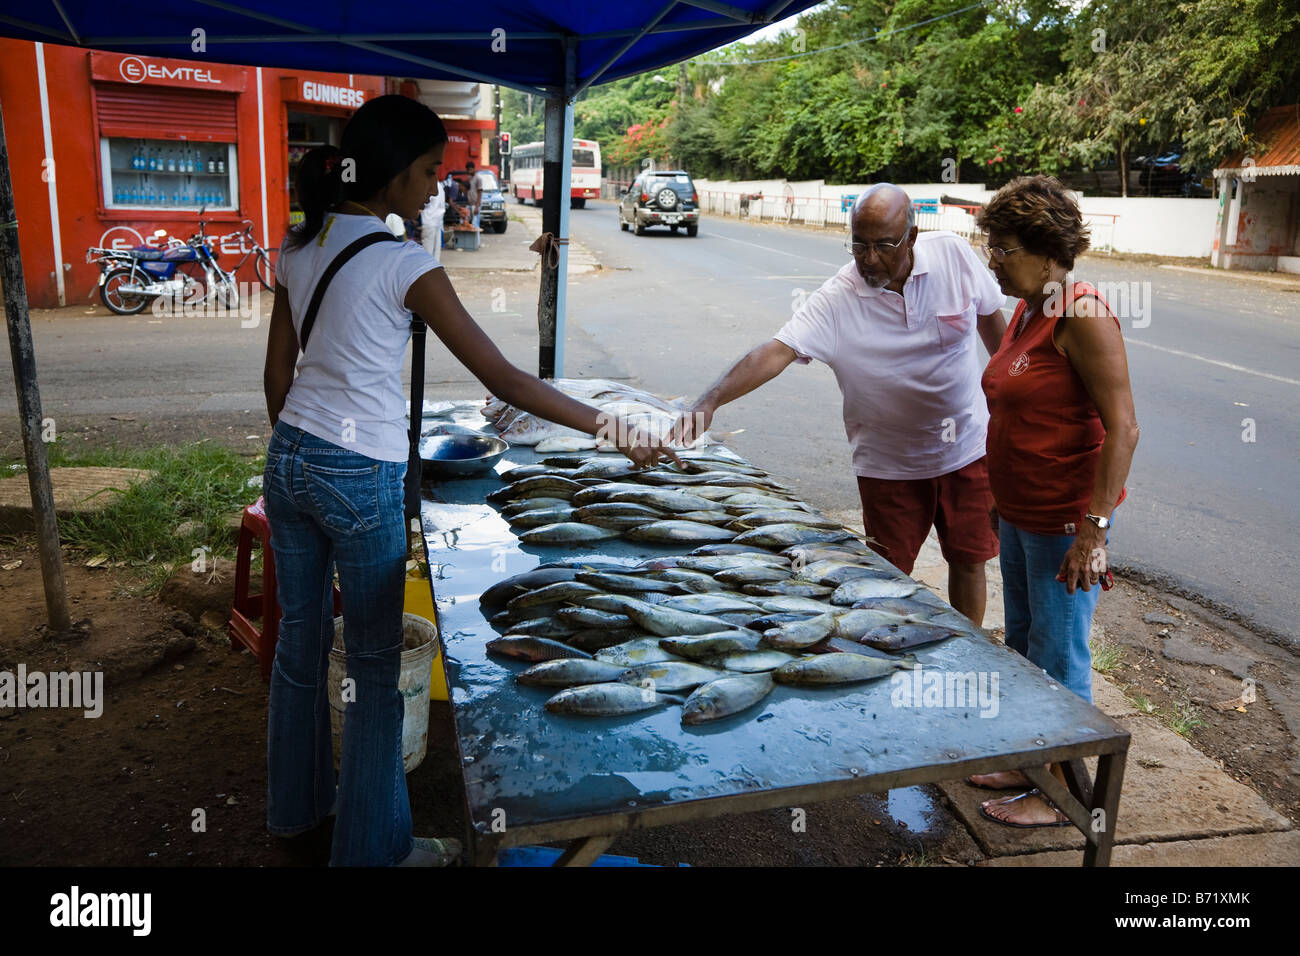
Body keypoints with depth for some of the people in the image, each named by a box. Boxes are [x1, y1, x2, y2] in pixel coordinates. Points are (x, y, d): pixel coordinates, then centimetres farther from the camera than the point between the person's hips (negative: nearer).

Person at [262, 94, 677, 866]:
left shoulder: (299, 247, 5)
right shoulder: (403, 263, -16)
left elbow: (278, 373, 11)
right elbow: (504, 379, -18)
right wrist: (615, 431, -14)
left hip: (290, 460, 8)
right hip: (362, 478, -7)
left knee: (300, 637, 21)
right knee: (375, 664, 7)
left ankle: (296, 803, 41)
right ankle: (372, 846, 23)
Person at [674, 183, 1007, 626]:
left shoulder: (954, 254, -11)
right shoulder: (836, 299, -19)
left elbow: (991, 318, 6)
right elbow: (776, 350, -29)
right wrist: (710, 401, -43)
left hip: (967, 447, 2)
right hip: (889, 464, -1)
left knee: (969, 560, 14)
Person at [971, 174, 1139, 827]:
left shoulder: (1082, 317, -19)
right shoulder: (1028, 310, 9)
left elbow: (1122, 428, -23)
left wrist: (1093, 529, -26)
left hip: (1065, 521, -10)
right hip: (1020, 513, 10)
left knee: (1059, 658, 3)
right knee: (1022, 644, 20)